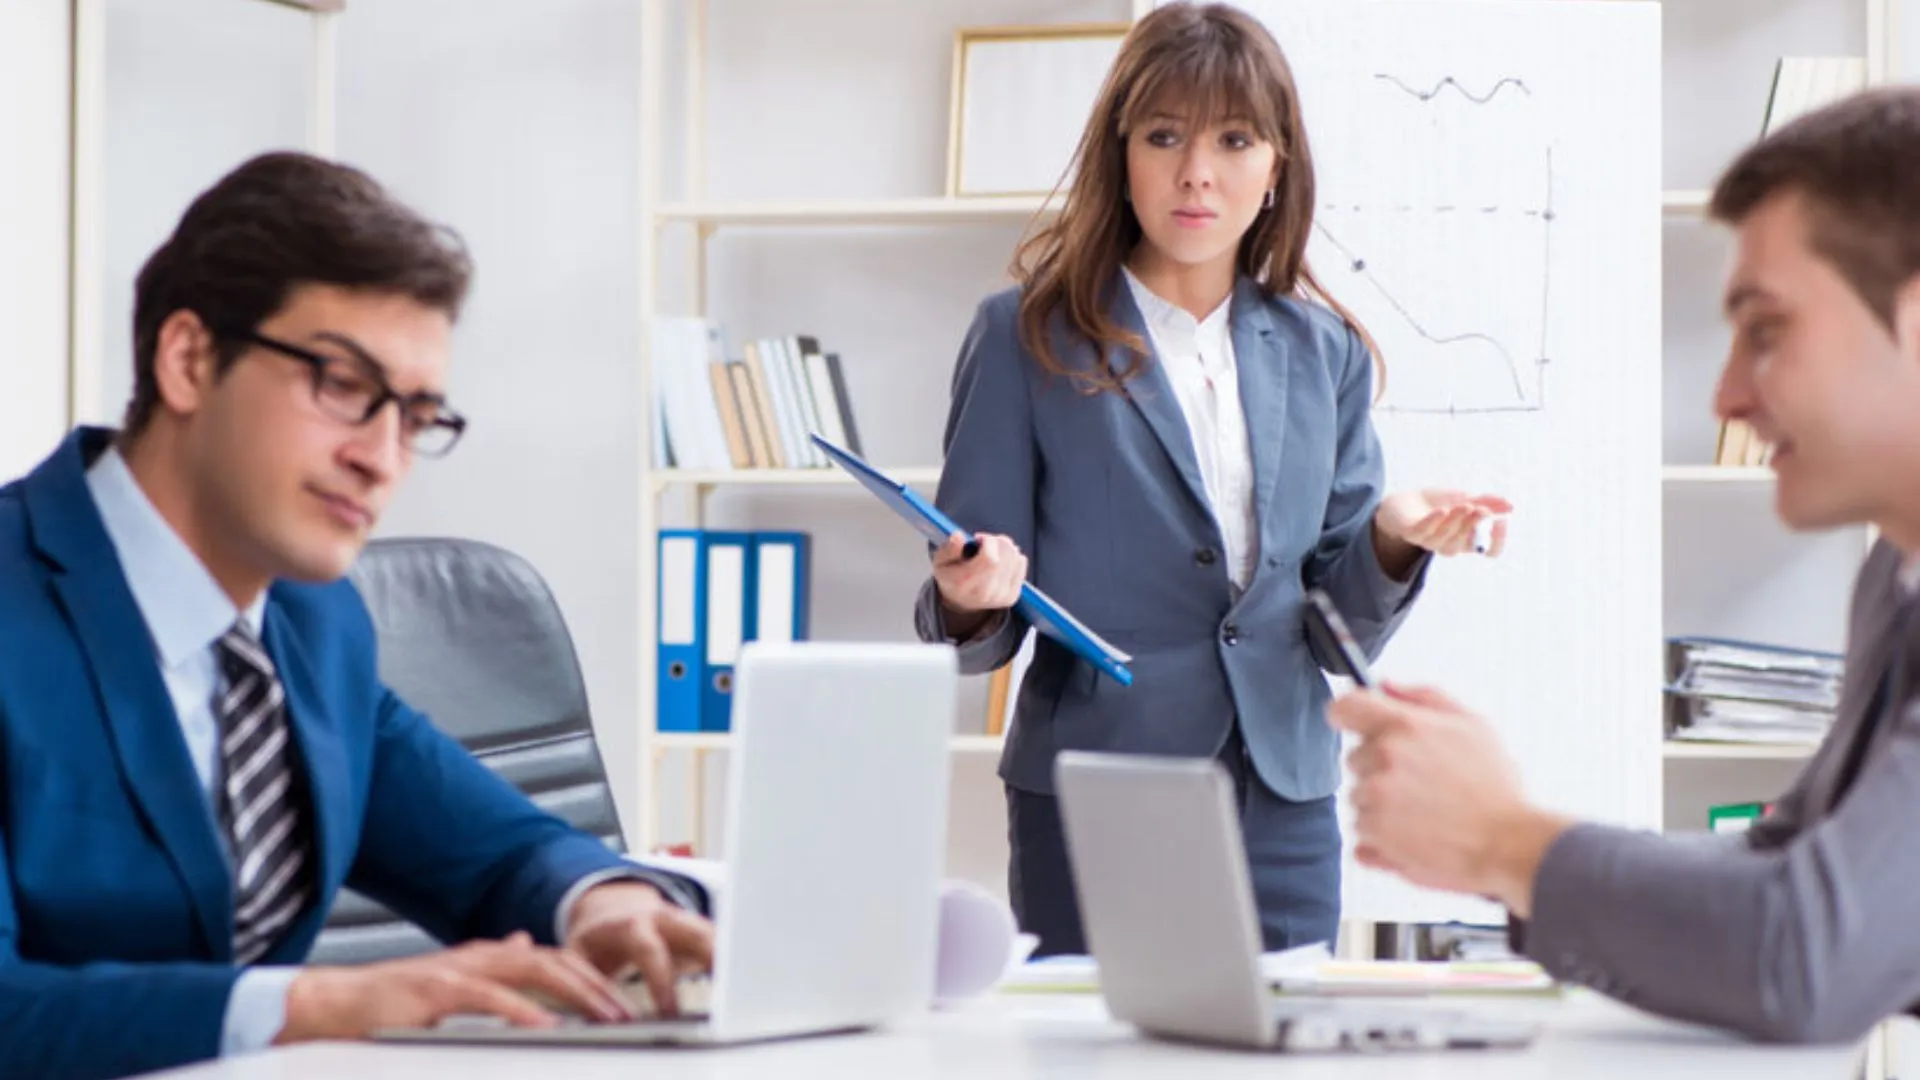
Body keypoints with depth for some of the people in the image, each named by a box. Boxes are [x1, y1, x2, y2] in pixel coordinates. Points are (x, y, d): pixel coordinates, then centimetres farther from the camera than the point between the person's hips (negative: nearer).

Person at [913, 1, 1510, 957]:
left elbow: (1345, 628, 10)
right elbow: (973, 626, -1)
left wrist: (1391, 539, -9)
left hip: (1285, 801, 3)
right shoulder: (1027, 336, -1)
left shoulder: (1323, 351, 9)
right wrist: (971, 599, -22)